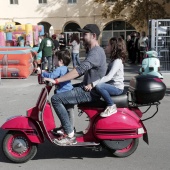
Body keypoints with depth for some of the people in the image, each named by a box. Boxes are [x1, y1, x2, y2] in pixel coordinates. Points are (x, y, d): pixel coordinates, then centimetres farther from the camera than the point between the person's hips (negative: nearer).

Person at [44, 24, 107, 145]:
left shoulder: (96, 52, -19)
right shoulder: (95, 51, 15)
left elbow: (80, 70, -31)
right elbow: (83, 71, 20)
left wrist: (57, 81, -32)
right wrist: (63, 80, 15)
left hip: (90, 92, -11)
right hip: (89, 88, 11)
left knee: (56, 99, -17)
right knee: (63, 92, 27)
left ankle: (70, 135, -14)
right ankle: (67, 127, 27)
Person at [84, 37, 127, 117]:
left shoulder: (117, 61, -19)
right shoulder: (113, 59, 13)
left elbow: (109, 77, -30)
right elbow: (107, 75, 20)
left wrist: (93, 84, -35)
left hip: (117, 88, -10)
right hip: (111, 85, 10)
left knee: (98, 86, -32)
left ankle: (111, 106, -19)